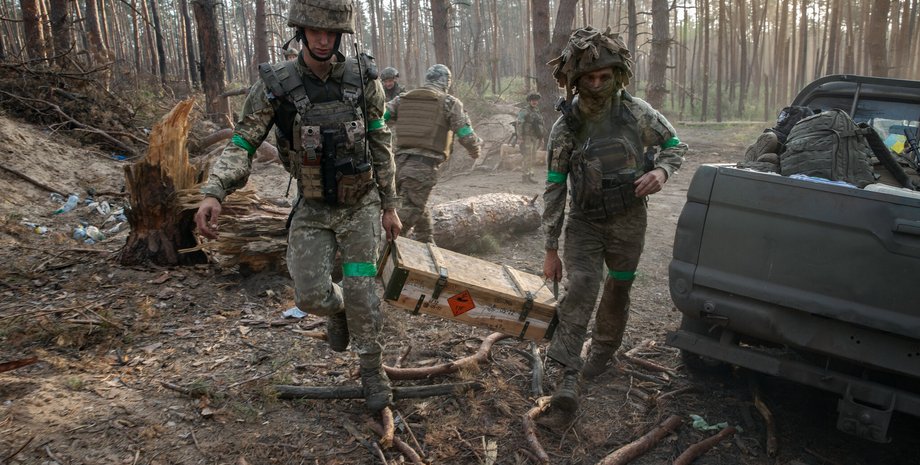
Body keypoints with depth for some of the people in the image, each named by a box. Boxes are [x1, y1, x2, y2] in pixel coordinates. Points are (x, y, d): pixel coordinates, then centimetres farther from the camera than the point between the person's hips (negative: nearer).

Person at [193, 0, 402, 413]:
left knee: (360, 289, -1)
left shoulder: (363, 78, -10)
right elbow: (241, 144, -14)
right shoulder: (274, 85, -13)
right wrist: (213, 193, -32)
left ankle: (371, 369, 20)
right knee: (311, 294, -4)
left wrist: (390, 206, -1)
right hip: (312, 208, 1)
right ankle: (338, 309, 33)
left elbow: (381, 146, -2)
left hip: (361, 204, 0)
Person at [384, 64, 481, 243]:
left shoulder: (402, 99, 16)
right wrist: (475, 150, 16)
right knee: (411, 211, -5)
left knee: (419, 208, 22)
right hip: (424, 164, -6)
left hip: (400, 161, 6)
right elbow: (466, 136, -3)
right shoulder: (449, 102, 3)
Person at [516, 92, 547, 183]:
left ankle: (530, 175, 16)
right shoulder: (524, 111, -8)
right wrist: (519, 137, -22)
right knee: (526, 157, -9)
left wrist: (541, 138, 19)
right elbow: (519, 124, -15)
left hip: (535, 138, 8)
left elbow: (541, 125, 22)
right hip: (527, 138, -8)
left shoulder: (538, 112, 16)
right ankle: (525, 176, -6)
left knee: (532, 158, 10)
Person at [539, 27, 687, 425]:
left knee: (617, 291, 13)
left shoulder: (636, 112, -7)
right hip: (584, 221, -1)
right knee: (580, 289, -16)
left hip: (628, 221, 1)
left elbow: (675, 145, 7)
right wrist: (551, 248, -5)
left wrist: (662, 171, -18)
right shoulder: (565, 127, -7)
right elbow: (554, 189, -4)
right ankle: (567, 381, -17)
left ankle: (602, 353, 38)